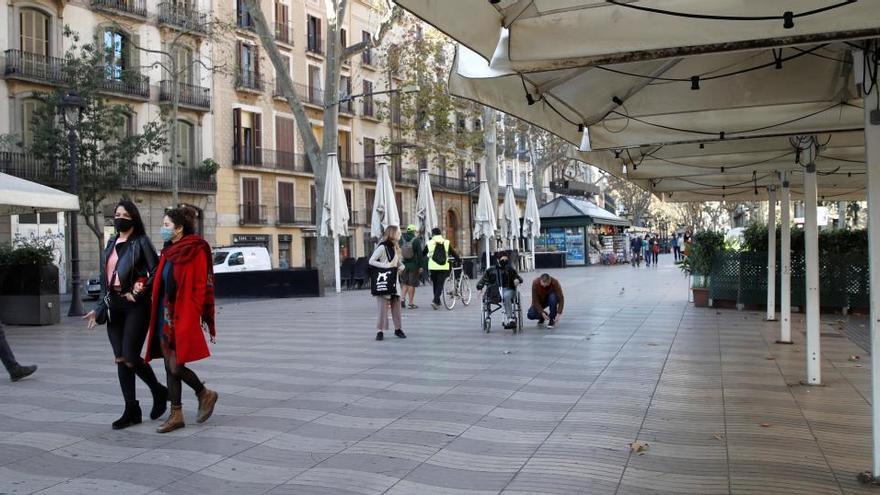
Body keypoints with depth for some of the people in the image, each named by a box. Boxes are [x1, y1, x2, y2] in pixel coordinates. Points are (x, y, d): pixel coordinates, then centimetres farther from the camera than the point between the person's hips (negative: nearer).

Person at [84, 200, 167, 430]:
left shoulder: (141, 242, -3)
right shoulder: (111, 244, 16)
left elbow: (155, 273, -8)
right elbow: (105, 279, 19)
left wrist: (138, 293, -15)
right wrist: (99, 309, 15)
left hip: (135, 306, -7)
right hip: (114, 306, 7)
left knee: (130, 357, -10)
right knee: (120, 359, 5)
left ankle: (159, 392, 15)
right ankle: (131, 410, 13)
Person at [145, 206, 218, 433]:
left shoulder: (195, 251, -11)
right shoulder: (169, 251, 12)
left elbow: (200, 287, -13)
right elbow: (161, 283, 18)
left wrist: (192, 318, -16)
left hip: (184, 317, -8)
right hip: (166, 315, 8)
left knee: (175, 366, -7)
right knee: (170, 366, 8)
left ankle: (205, 394, 17)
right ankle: (176, 415, 17)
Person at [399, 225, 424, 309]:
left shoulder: (401, 239, 4)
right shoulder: (417, 240, -7)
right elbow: (419, 254, -9)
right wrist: (420, 266, -5)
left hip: (403, 265, 4)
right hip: (414, 265, -4)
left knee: (405, 283, 17)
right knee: (412, 284, 1)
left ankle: (402, 298, 0)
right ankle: (411, 303, 3)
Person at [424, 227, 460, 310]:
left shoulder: (429, 243, 3)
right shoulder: (446, 242, 4)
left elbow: (422, 254, 12)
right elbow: (454, 253, 8)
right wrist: (459, 258, 25)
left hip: (432, 267, 1)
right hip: (443, 267, -1)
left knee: (435, 284, 16)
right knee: (440, 285, 0)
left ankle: (437, 301, 24)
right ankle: (435, 301, -16)